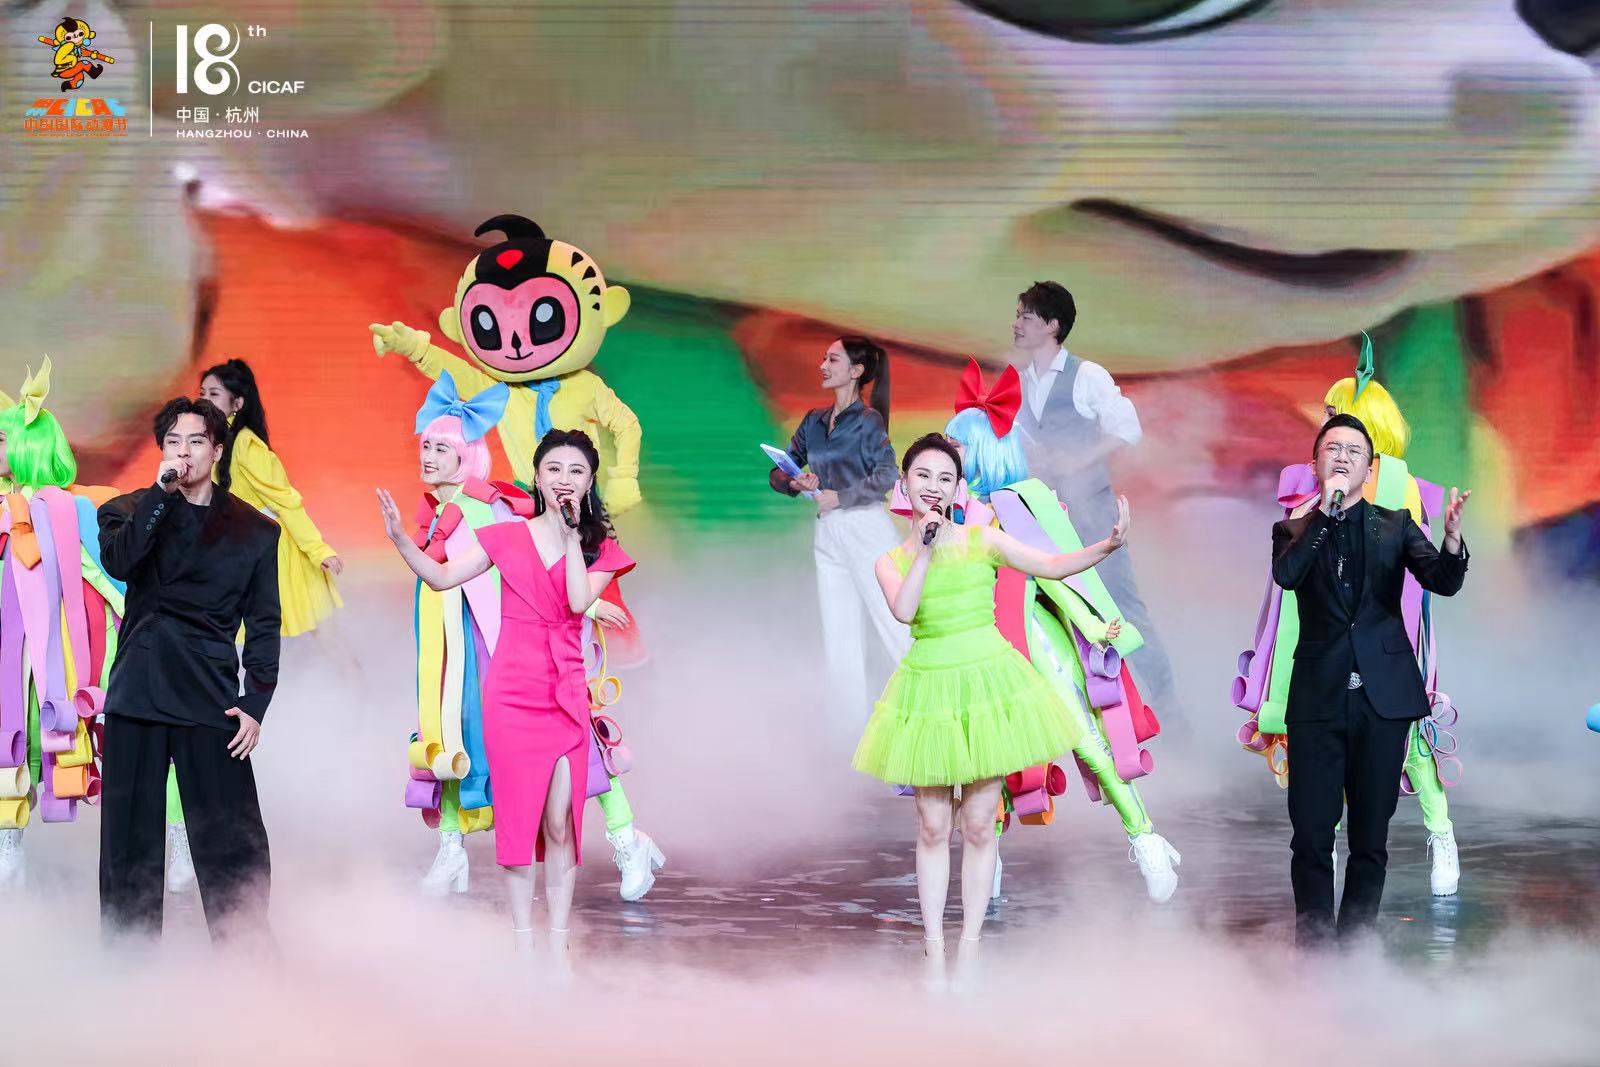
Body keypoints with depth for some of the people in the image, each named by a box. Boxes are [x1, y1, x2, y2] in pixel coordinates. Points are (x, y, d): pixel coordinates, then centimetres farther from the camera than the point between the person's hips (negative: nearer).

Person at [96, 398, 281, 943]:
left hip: (210, 695, -1)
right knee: (129, 835, 3)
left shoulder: (254, 530, 9)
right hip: (137, 689, 1)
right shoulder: (133, 510, 11)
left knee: (233, 840, -5)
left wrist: (255, 703, 0)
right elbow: (119, 561, -12)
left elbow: (263, 626, 8)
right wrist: (162, 494, -15)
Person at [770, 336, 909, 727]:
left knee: (894, 626, -8)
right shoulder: (814, 420, 12)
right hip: (827, 534, 7)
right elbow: (779, 472, 14)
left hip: (865, 529, -7)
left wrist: (840, 496, -19)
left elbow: (886, 475, -19)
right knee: (838, 636, 8)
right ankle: (851, 729, 14)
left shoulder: (867, 420, -6)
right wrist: (795, 483, -7)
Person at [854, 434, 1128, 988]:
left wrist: (1108, 545, -21)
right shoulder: (892, 561, 3)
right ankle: (933, 949, 12)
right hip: (928, 687, 0)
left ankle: (969, 945, 12)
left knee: (979, 825, 3)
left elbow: (1052, 565, -6)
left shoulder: (982, 540, 2)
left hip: (989, 680, 0)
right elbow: (904, 610, -16)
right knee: (932, 826, 4)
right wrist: (925, 547, -14)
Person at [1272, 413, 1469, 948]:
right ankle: (1313, 949, 6)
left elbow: (1443, 582, -5)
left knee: (1371, 837, 3)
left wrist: (1452, 538, -25)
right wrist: (1324, 512, -16)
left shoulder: (1395, 526, 10)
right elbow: (1285, 575, -13)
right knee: (1311, 833, -3)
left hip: (1383, 697, 1)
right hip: (1318, 697, -1)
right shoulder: (1295, 530, 9)